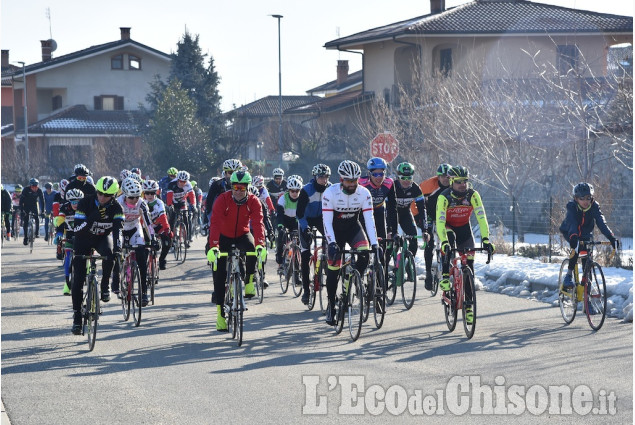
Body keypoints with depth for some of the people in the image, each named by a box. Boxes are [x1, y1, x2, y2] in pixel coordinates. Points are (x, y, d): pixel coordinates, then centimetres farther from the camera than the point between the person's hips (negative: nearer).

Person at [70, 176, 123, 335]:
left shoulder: (116, 208, -20)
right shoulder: (86, 203, -22)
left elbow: (118, 228, -32)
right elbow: (77, 228, -27)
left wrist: (117, 246, -48)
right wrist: (91, 219, -44)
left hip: (103, 238, 0)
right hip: (84, 238, 0)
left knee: (109, 254, -37)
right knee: (78, 279, -7)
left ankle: (105, 286, -13)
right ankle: (77, 317, 1)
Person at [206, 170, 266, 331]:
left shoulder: (253, 201, -18)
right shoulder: (222, 200, -23)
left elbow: (258, 223, -30)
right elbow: (215, 223, -32)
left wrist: (260, 245, -46)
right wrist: (213, 246, -45)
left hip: (242, 235, 1)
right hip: (224, 236, -1)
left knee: (252, 248, -35)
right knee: (220, 273, -9)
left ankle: (249, 282, -16)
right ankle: (220, 311, -2)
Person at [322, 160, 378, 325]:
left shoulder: (364, 193, -17)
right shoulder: (330, 193, -23)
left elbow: (369, 219, -18)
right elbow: (327, 221, -24)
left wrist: (374, 243, -27)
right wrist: (332, 244, -35)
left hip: (353, 227, 1)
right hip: (335, 229, -1)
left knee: (364, 254, -27)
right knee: (333, 268, -5)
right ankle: (331, 306, 11)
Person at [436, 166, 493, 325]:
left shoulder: (473, 195, -21)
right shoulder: (444, 197, -27)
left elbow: (481, 217, -27)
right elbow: (440, 221, -34)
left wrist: (485, 239, -39)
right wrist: (444, 242, -47)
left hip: (464, 228, 2)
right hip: (447, 227, -2)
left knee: (469, 266, -7)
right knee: (450, 236, -38)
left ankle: (468, 306, 0)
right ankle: (445, 275, -27)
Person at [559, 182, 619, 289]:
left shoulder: (594, 206, -25)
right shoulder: (571, 206, -31)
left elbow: (601, 222, -36)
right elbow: (572, 223, -46)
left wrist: (611, 237, -50)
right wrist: (574, 237, -65)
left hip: (585, 233, 3)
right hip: (569, 231, -3)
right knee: (576, 247, -31)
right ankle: (568, 275, -20)